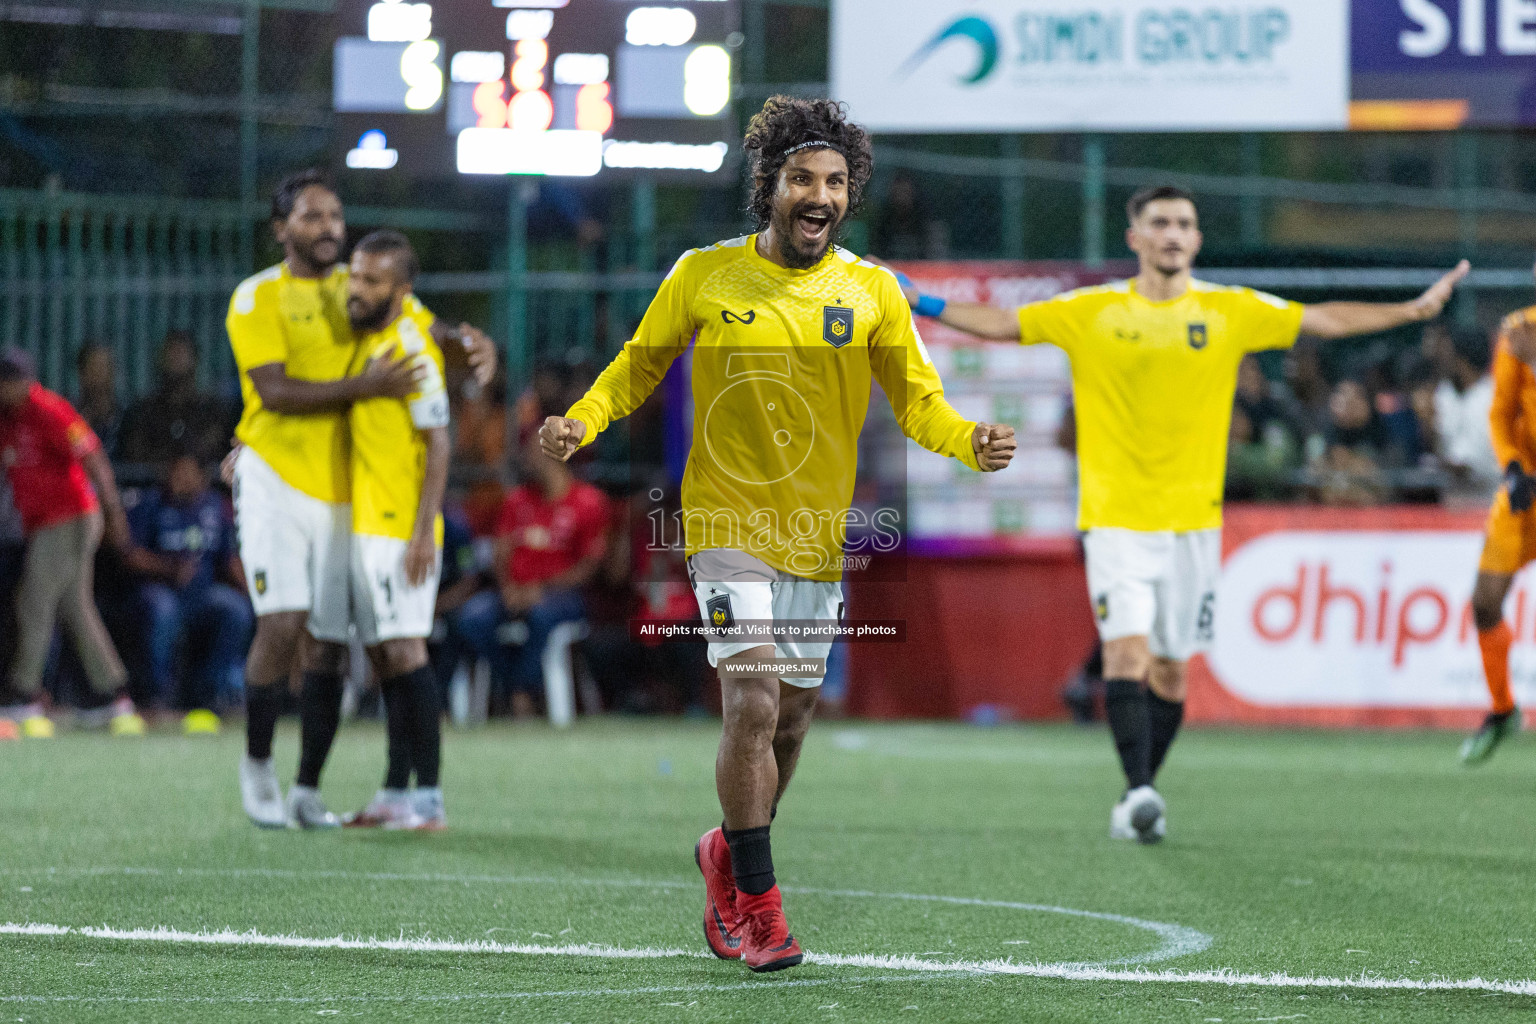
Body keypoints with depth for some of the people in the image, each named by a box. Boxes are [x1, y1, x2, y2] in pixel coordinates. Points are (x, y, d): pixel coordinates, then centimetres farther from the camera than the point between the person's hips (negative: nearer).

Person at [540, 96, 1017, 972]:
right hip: (729, 527, -3)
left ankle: (729, 853, 39)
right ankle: (757, 901, -3)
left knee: (792, 717, 12)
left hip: (818, 534, 3)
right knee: (754, 704, -16)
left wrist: (972, 442, -17)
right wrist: (582, 422, -12)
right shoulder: (704, 276, -4)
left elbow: (918, 402, 4)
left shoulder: (872, 291, 0)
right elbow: (638, 367, 7)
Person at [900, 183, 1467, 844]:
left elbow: (1325, 320, 9)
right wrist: (922, 305, -1)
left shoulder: (1232, 311, 5)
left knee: (1170, 668, 7)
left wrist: (1415, 310, 4)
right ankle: (1138, 791, -25)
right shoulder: (1089, 313, 3)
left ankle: (1138, 800, 21)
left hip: (1192, 521, 2)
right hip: (1116, 517, -2)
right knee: (1127, 652, -19)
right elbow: (999, 323, 8)